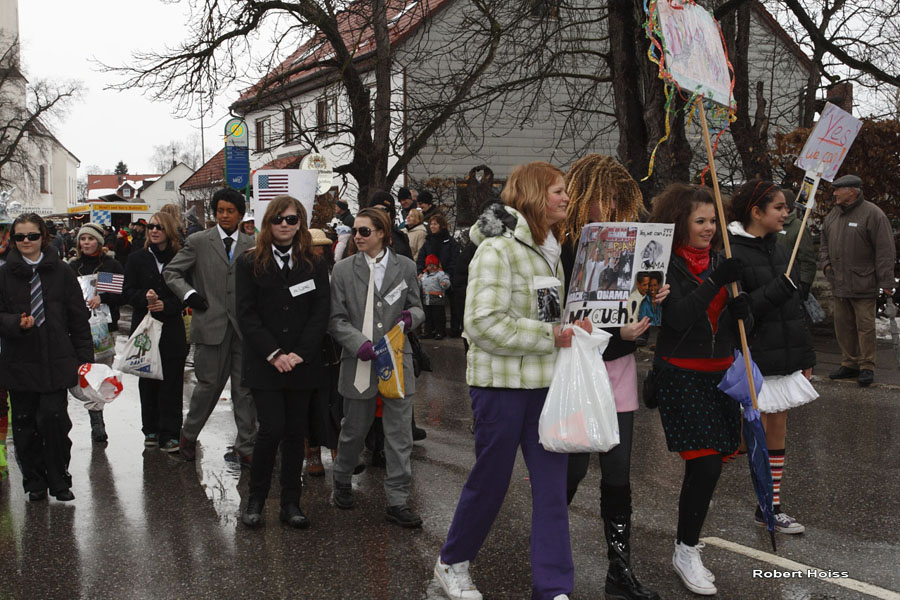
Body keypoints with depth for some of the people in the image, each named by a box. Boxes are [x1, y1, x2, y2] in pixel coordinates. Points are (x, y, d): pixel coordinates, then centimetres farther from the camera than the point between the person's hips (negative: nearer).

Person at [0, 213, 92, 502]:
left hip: (56, 361, -1)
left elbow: (78, 318, 4)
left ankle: (59, 480, 9)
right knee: (25, 424, 6)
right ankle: (34, 482, 21)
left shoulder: (61, 272, 2)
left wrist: (84, 358, 1)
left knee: (53, 418, -8)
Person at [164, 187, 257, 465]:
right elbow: (171, 272, 6)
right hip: (211, 324, -2)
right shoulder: (198, 242, 3)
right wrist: (188, 293, -10)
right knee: (210, 383, 3)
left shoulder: (251, 246, 10)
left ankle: (244, 449, 10)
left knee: (245, 389, 3)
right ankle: (188, 435, 26)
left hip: (243, 326, 2)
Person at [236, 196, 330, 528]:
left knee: (296, 433, 5)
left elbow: (320, 314, 2)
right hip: (263, 364, -2)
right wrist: (273, 353, -13)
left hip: (302, 364, 2)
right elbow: (246, 314, -3)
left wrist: (300, 354, -10)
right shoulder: (250, 263, 3)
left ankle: (291, 504, 14)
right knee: (272, 429, -11)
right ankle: (255, 500, 6)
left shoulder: (315, 265, 8)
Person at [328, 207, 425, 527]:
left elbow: (417, 307, 15)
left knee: (399, 434, 1)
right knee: (354, 429, 12)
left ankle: (397, 500, 10)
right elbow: (336, 320, 0)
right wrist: (360, 344, -17)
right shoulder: (343, 270, 3)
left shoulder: (405, 267, 7)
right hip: (359, 362, -1)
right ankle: (342, 481, 38)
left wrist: (412, 316, -10)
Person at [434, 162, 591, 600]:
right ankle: (452, 563, 29)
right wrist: (550, 336, -19)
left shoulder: (549, 251, 13)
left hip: (545, 382, 7)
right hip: (501, 383, -7)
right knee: (490, 481, 6)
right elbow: (484, 324, -21)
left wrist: (572, 329, 8)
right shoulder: (497, 249, -13)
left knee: (552, 485, 4)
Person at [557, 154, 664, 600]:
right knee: (573, 468, 0)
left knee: (618, 473, 7)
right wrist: (617, 334, -22)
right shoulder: (559, 245, -12)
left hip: (619, 367, 6)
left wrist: (653, 300, -4)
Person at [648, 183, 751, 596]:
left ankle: (688, 542, 22)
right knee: (705, 464, -12)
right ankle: (686, 552, 4)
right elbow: (678, 317, -20)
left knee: (710, 463, 6)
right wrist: (717, 281, -25)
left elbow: (742, 323, 12)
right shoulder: (667, 265, -8)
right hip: (682, 375, -6)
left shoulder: (718, 260, 10)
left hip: (719, 373, 6)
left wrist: (743, 312, -11)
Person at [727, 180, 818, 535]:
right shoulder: (732, 254, -12)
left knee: (777, 431, 10)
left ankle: (771, 508, 19)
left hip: (784, 359, 8)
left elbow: (795, 308, 17)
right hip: (753, 363, -7)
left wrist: (806, 357, 16)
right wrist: (778, 290, -22)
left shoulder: (779, 249, 13)